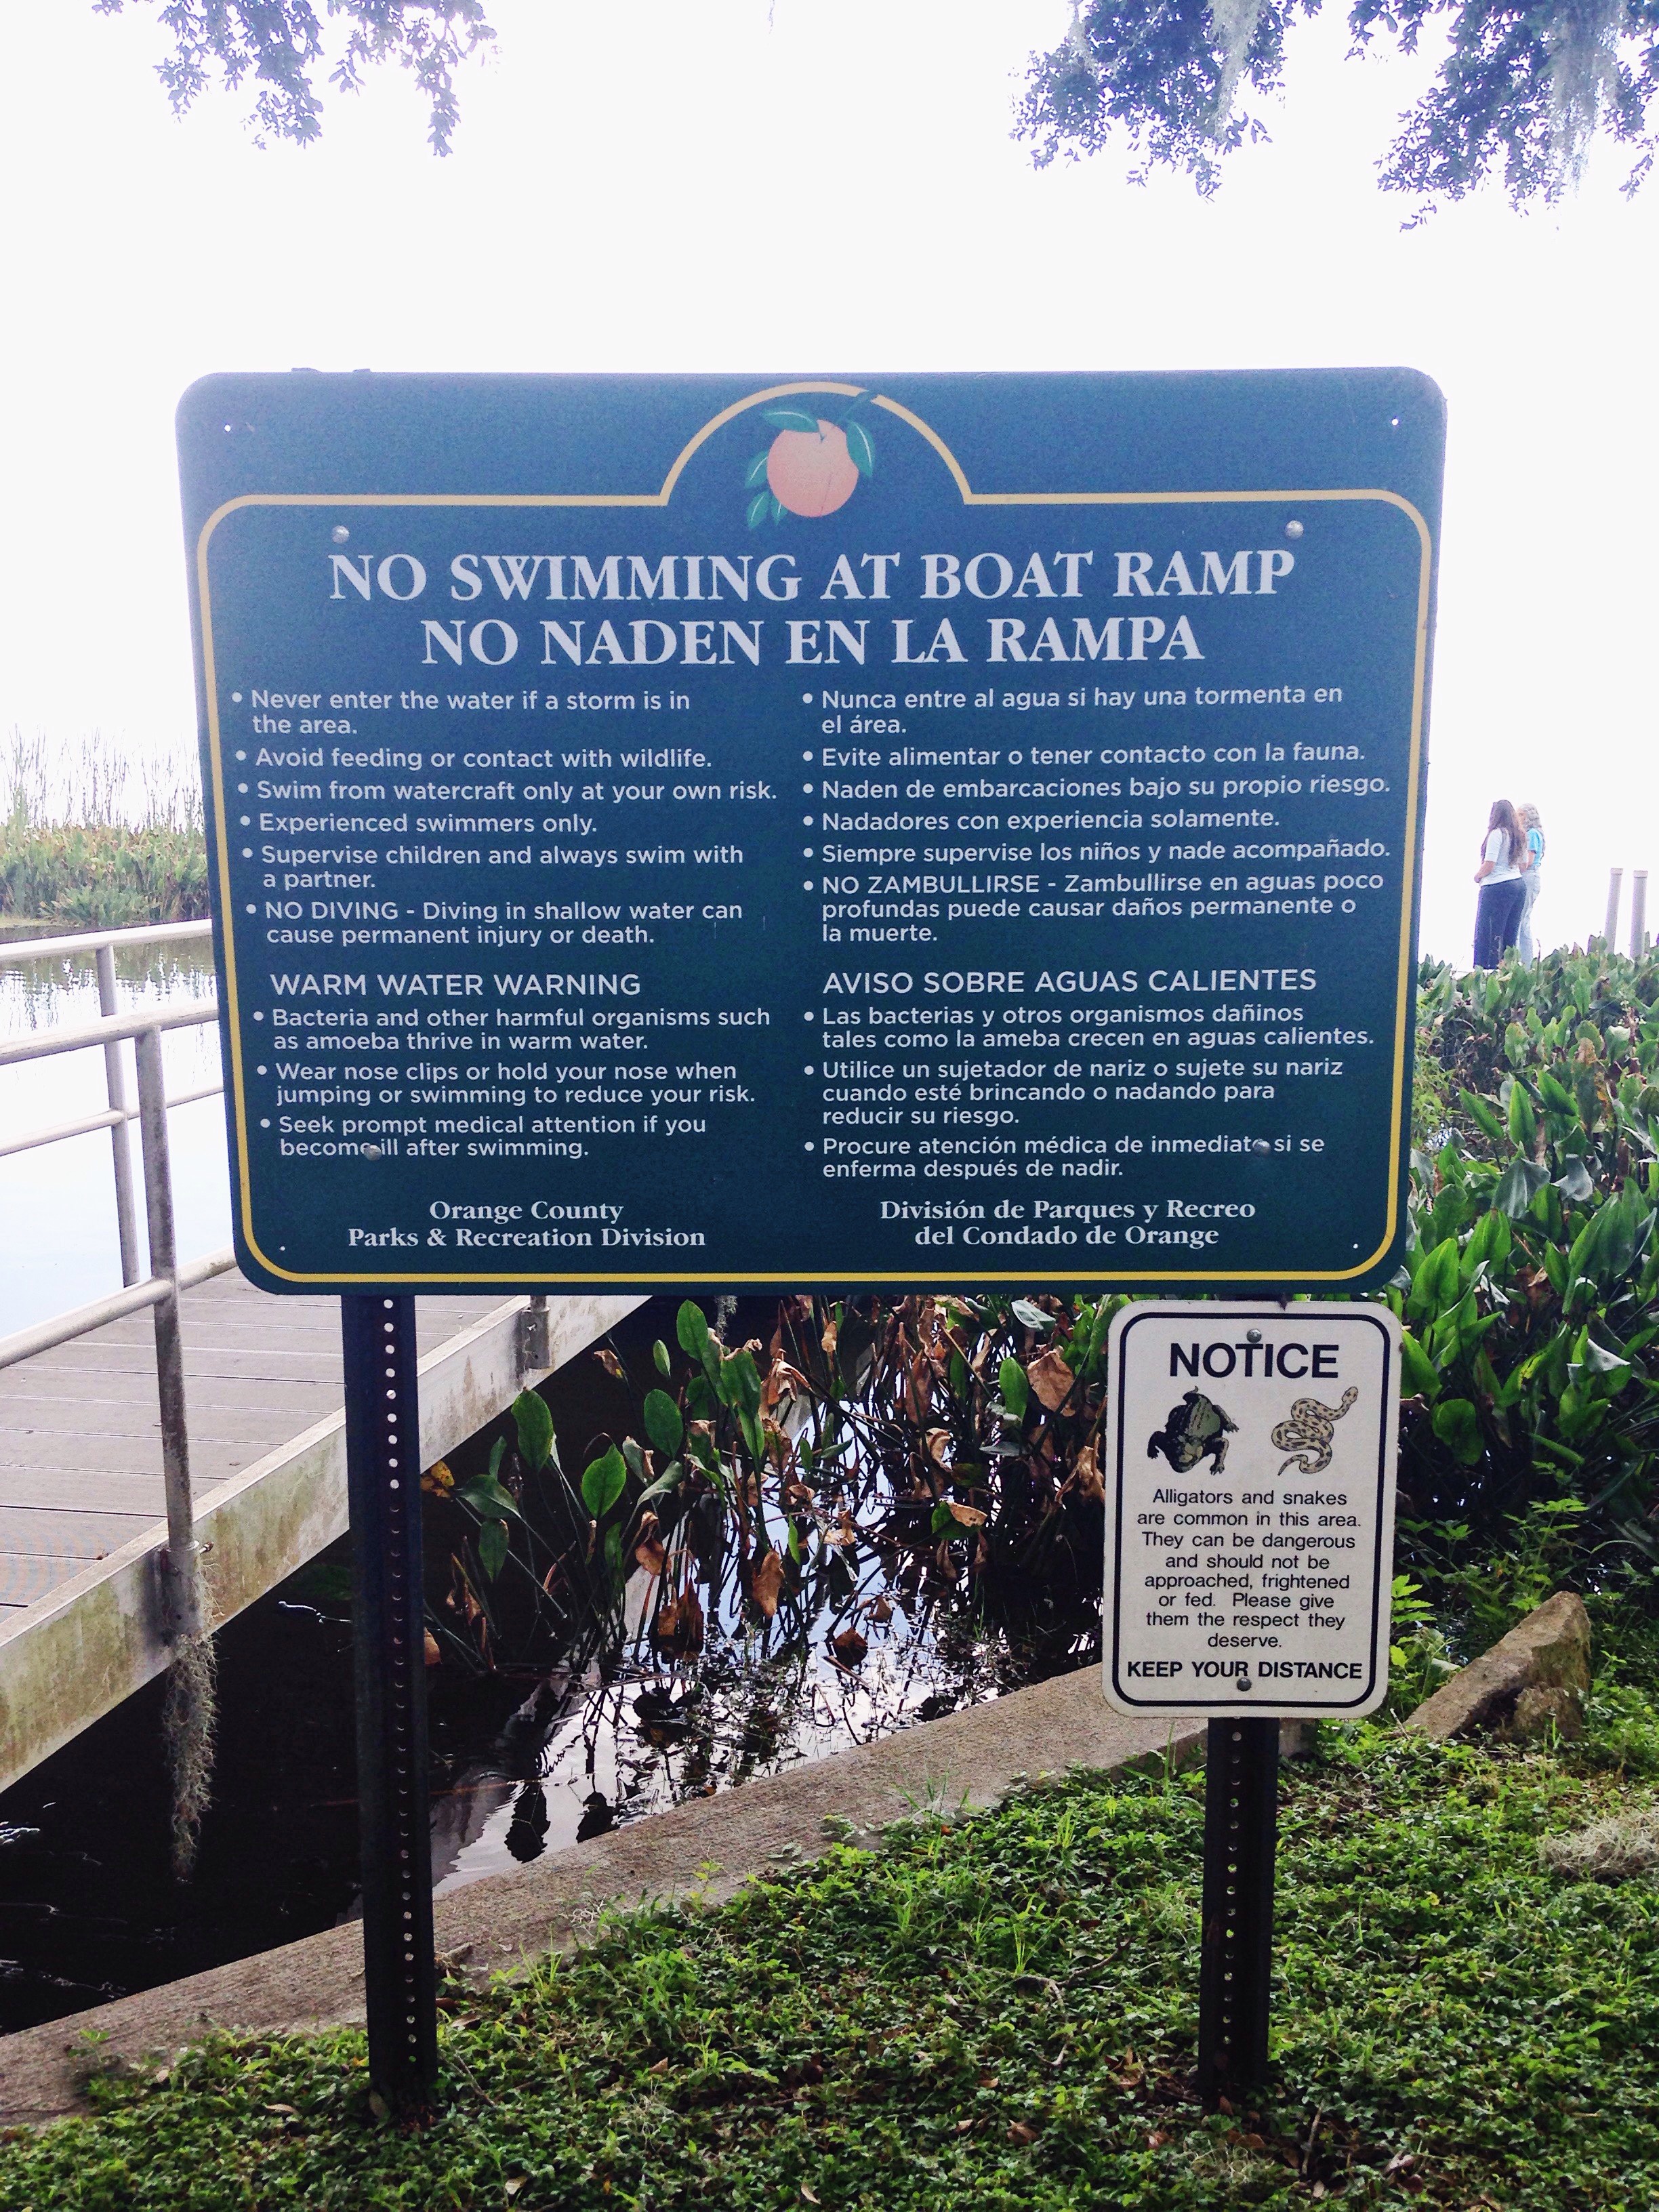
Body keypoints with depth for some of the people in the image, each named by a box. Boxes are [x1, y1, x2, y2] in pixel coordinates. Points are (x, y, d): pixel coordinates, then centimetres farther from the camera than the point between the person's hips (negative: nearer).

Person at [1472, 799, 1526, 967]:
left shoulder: (1497, 834, -9)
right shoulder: (1519, 836, 15)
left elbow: (1489, 865, -14)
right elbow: (1523, 867, 19)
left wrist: (1477, 877, 3)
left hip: (1497, 887, -8)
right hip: (1518, 885, 8)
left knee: (1487, 934, -7)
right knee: (1509, 936, 8)